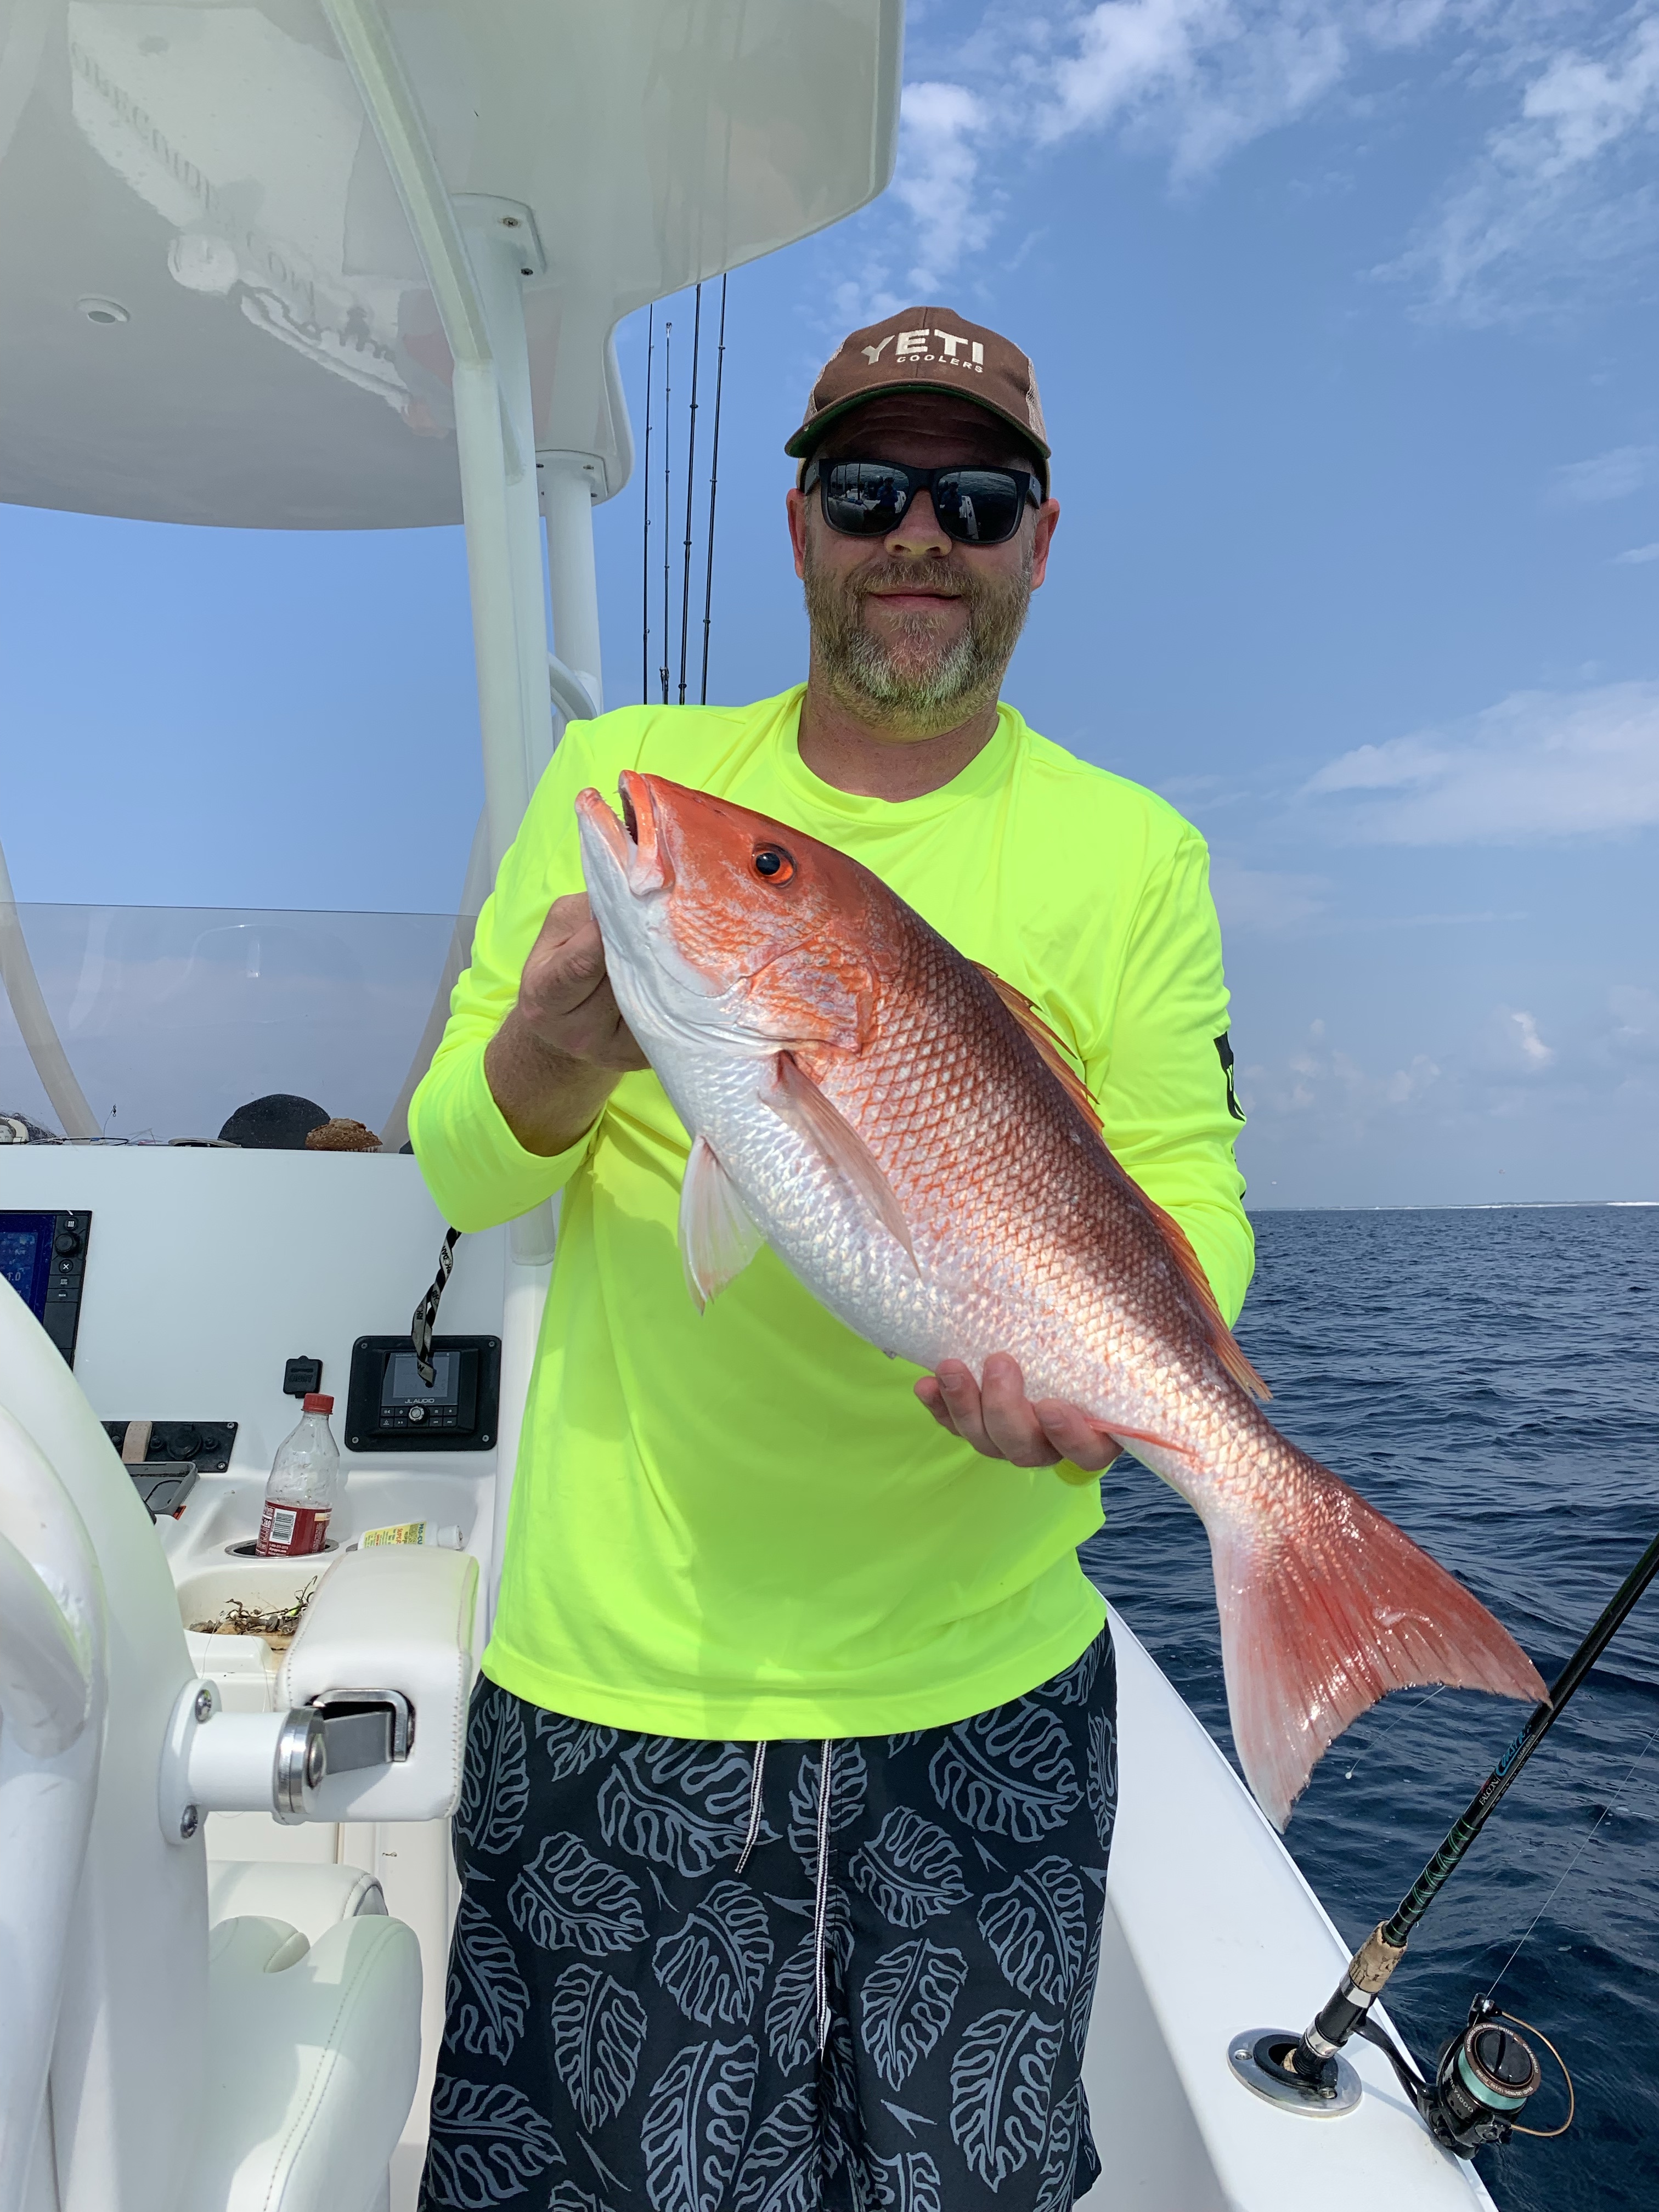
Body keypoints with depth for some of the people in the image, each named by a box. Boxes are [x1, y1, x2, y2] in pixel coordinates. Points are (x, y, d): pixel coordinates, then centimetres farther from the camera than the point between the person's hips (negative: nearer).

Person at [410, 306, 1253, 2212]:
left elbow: (1189, 1193, -4)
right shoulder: (619, 776, 2)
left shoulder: (1131, 850, 1)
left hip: (982, 1682, 1)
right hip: (612, 1661, 1)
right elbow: (454, 1166, 1)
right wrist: (556, 1055, -21)